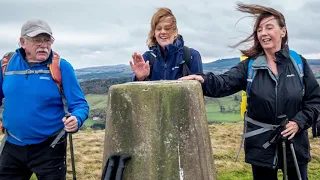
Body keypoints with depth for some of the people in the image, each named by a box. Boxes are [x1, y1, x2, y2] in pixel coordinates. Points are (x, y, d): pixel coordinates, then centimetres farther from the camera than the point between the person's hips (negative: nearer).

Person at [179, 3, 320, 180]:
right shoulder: (249, 66, -3)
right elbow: (224, 83, -19)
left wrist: (299, 122, -12)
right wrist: (204, 80, -39)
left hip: (294, 144, 1)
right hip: (262, 145, 0)